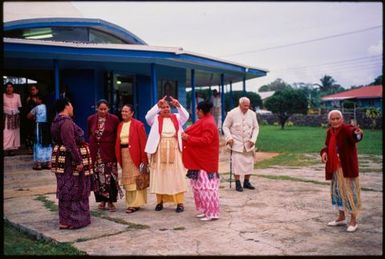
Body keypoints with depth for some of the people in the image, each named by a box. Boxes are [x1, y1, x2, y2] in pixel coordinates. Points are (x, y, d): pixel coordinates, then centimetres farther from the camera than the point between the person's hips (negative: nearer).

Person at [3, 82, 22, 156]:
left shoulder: (17, 95, 7)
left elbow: (19, 106, 9)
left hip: (15, 116, 2)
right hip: (6, 116, -2)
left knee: (14, 132, 3)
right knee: (6, 133, -9)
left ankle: (13, 148, 7)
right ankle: (6, 149, -8)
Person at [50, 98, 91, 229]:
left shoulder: (56, 121, 13)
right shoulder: (67, 122, -19)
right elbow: (71, 144, -25)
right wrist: (78, 161, -23)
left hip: (61, 157, 10)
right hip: (69, 159, -10)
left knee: (66, 189, 17)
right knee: (71, 189, -3)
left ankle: (66, 219, 27)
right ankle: (67, 221, 3)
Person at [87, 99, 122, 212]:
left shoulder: (114, 119, -3)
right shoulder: (91, 119, 4)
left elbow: (117, 135, 3)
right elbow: (89, 135, 16)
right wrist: (93, 146, 14)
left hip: (109, 151, -2)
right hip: (95, 152, 2)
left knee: (110, 176, -4)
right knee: (98, 176, 5)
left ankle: (110, 201, 5)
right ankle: (102, 200, 17)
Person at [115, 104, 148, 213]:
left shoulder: (138, 124, -8)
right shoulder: (120, 125, 12)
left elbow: (143, 142, -11)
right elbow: (118, 141, 12)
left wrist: (144, 158, -16)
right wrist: (119, 157, 4)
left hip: (135, 154, -6)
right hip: (124, 154, 6)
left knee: (135, 178, -1)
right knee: (127, 179, 11)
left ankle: (135, 203, 6)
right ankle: (131, 202, 20)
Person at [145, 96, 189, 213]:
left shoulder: (176, 118, 8)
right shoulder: (156, 119, 4)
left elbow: (186, 116, -9)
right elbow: (148, 116, -15)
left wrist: (178, 105, -25)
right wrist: (158, 105, -26)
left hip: (174, 151, 0)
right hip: (159, 152, 0)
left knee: (177, 176, 1)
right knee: (160, 177, 5)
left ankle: (180, 202, 4)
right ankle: (160, 201, 15)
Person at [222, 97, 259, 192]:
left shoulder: (252, 114, 1)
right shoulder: (232, 113, -7)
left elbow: (256, 128, 7)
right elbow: (225, 126, -1)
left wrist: (253, 139, -6)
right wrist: (229, 138, -14)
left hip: (248, 143, 3)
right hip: (236, 143, -3)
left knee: (249, 163, 5)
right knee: (237, 163, -7)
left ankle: (246, 182, 19)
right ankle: (238, 183, 2)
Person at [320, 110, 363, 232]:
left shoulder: (347, 129, -17)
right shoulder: (330, 132, 4)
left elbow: (354, 134, -41)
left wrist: (358, 133, -65)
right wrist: (324, 152, -5)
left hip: (347, 167, -7)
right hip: (335, 167, 7)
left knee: (350, 191, 0)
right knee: (337, 191, 17)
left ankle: (353, 221, 14)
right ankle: (341, 218, 33)